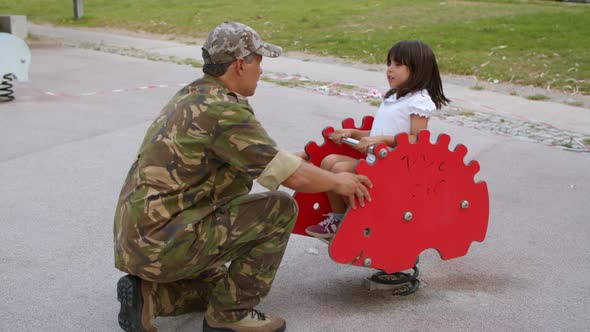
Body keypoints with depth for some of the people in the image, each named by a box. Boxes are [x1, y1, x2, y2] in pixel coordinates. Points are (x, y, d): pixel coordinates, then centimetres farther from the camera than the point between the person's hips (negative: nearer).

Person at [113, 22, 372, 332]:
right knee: (280, 208, -8)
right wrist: (338, 182, 3)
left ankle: (146, 295, 12)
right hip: (163, 242, -10)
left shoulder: (192, 97, 11)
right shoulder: (223, 111, -19)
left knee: (217, 283, 33)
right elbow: (294, 177, -17)